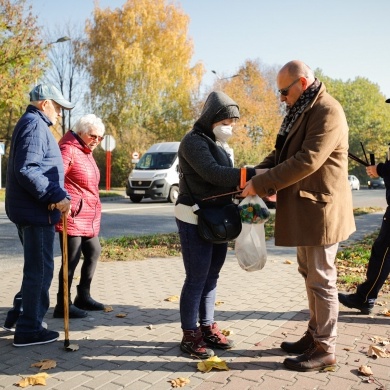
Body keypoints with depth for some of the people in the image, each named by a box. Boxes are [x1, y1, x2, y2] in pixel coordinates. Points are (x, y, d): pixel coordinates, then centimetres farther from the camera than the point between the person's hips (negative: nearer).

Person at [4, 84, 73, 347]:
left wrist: (59, 196, 15)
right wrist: (57, 196, -24)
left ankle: (19, 314, 31)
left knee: (36, 267, 21)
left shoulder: (33, 124, 18)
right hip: (35, 211, -10)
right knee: (40, 269, -1)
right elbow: (26, 171, -25)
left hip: (30, 209, 10)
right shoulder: (35, 125, -14)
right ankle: (29, 329, 9)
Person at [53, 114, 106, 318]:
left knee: (93, 252, 16)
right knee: (71, 260, -5)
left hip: (89, 216, 10)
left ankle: (83, 296, 29)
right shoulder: (69, 150, -12)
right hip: (72, 215, -10)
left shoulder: (87, 152, 18)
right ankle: (63, 305, 6)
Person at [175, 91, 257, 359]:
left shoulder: (221, 145, 15)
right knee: (197, 278, -3)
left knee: (212, 276, 13)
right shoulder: (194, 141, -11)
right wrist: (253, 174, -29)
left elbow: (227, 178, 10)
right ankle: (190, 335, 9)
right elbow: (213, 174, -24)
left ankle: (207, 328, 24)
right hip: (195, 220, -8)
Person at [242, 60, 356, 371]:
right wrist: (254, 174, 0)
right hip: (304, 208, 10)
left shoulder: (327, 112, -17)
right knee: (309, 274, 17)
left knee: (321, 279, -1)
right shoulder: (301, 111, 15)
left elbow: (307, 160, -26)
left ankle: (325, 350, 13)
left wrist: (261, 184, -22)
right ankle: (314, 336, 31)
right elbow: (282, 153, 17)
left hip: (321, 208, -10)